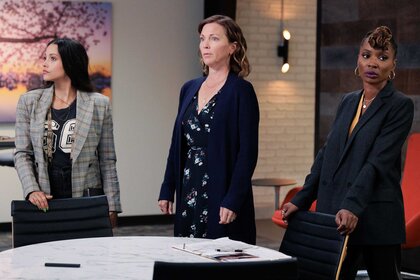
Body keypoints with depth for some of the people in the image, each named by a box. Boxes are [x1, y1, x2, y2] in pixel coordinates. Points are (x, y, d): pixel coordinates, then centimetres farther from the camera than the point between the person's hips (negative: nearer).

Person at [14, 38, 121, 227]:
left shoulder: (99, 104, 2)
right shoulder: (28, 102, 6)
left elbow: (107, 161, 3)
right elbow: (22, 154, 5)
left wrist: (112, 207, -1)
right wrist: (32, 190, -11)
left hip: (86, 198, -1)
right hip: (44, 201, 1)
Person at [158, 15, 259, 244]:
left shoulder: (241, 91, -7)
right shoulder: (190, 89, 12)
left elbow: (248, 152, -12)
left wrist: (233, 200, -17)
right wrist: (167, 190, 11)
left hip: (221, 193, -6)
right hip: (188, 193, 6)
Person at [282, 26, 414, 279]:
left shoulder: (401, 106, -5)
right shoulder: (348, 102, 14)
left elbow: (378, 161, -16)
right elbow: (327, 154, 15)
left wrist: (352, 206, -26)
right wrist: (301, 200, 9)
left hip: (375, 218, -5)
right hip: (334, 215, 5)